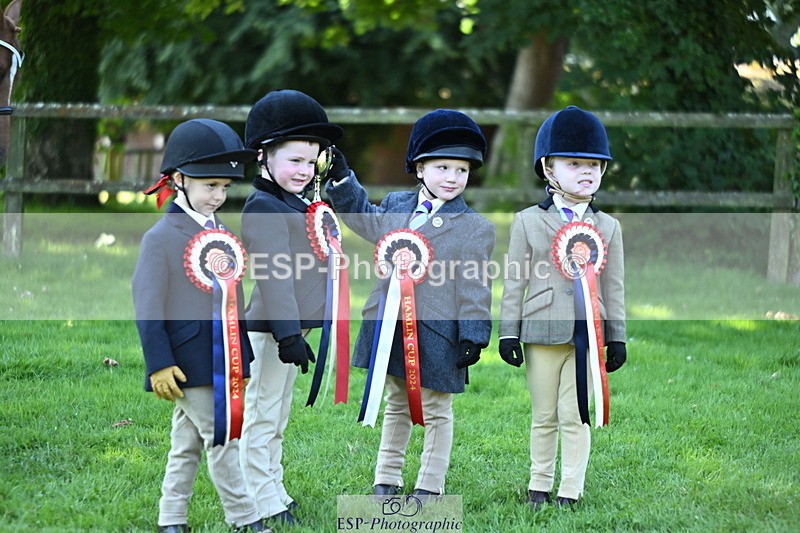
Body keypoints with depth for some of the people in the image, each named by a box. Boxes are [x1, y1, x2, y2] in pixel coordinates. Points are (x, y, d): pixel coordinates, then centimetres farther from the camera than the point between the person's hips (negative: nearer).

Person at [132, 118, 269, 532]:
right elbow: (148, 305, -12)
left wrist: (241, 358, 19)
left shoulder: (221, 234, 13)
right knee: (222, 439, -6)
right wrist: (159, 364, -17)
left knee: (188, 443, 12)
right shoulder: (161, 238, -10)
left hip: (225, 358, 7)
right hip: (190, 363, -7)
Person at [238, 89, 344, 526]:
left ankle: (275, 493, 25)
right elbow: (273, 275, -23)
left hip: (292, 327, 10)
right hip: (271, 329, -10)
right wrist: (289, 334, -27)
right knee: (262, 415, -4)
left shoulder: (295, 205, 17)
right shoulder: (264, 208, -15)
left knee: (277, 417, 17)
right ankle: (263, 503, -1)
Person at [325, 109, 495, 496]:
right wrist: (341, 178, 19)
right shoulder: (395, 206, 6)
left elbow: (474, 286, -9)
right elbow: (364, 220, 27)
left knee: (436, 412, 6)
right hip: (392, 327, 5)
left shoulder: (476, 228, -8)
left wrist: (473, 335, -12)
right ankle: (387, 479, 27)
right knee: (396, 406, 18)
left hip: (436, 333, -5)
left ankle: (430, 487, 14)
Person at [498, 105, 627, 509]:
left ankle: (570, 491, 7)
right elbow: (515, 280, 4)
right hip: (542, 332, 0)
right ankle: (539, 486, 18)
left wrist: (616, 337, 8)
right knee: (544, 416, 8)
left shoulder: (608, 227, 9)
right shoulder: (528, 221, 5)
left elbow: (613, 287, 10)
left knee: (576, 416, 1)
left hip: (587, 334, 1)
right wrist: (508, 332, 0)